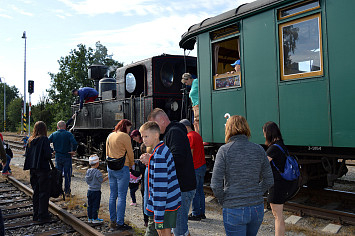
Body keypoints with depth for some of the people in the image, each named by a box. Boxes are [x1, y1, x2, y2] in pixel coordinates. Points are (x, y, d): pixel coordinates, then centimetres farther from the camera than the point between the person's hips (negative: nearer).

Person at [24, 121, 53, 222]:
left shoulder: (30, 140, 7)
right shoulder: (44, 139, -12)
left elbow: (27, 154, 9)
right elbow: (48, 155, -18)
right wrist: (51, 153, 2)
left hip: (33, 169, 7)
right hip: (43, 169, -7)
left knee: (36, 192, 15)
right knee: (44, 192, 2)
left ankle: (36, 214, 22)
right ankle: (42, 215, 4)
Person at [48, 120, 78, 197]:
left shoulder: (53, 134, 2)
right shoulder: (68, 134, -9)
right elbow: (75, 143, -22)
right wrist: (73, 151, -8)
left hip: (57, 157, 3)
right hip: (67, 157, -3)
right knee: (67, 175, 6)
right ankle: (67, 192, 11)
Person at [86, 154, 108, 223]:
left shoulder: (88, 171, 3)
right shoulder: (97, 172, -18)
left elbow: (87, 180, 9)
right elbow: (101, 181, -13)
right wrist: (107, 177, -2)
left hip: (89, 190, 7)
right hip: (96, 191, -7)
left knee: (90, 205, 13)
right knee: (95, 205, 1)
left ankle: (89, 218, 21)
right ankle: (95, 219, 7)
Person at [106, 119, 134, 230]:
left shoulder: (110, 136, 12)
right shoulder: (125, 136, -11)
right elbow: (130, 153, -5)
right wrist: (131, 165, 11)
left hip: (111, 168, 8)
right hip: (122, 169, -8)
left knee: (112, 196, 13)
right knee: (121, 197, -2)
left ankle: (112, 221, 20)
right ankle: (120, 223, 1)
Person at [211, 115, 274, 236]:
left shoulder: (224, 150, -11)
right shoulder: (259, 149, 0)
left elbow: (216, 184, -14)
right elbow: (269, 181, 4)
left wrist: (223, 201, 2)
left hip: (234, 210, -4)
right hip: (257, 208, 4)